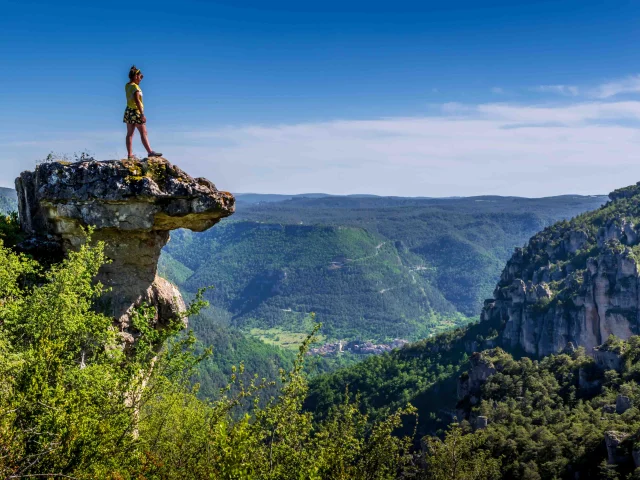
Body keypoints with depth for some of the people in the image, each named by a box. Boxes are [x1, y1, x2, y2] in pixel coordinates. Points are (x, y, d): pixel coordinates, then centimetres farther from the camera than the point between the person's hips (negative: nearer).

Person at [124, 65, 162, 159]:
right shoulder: (135, 86, -15)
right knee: (143, 132, -5)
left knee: (130, 134, 6)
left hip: (128, 111, 9)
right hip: (136, 111, -9)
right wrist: (142, 114, -24)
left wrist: (138, 80, 23)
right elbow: (137, 101, -22)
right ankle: (150, 152, -5)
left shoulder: (127, 85, 10)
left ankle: (130, 154, 6)